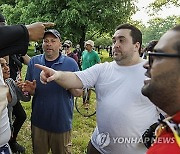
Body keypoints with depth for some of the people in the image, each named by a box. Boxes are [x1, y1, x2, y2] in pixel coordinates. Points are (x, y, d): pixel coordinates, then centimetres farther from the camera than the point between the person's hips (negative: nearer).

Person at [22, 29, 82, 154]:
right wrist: (30, 90, -17)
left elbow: (79, 93, -4)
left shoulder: (71, 63, -7)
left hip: (62, 122, -2)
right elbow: (30, 91, 6)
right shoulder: (34, 62, 0)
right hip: (38, 121, 2)